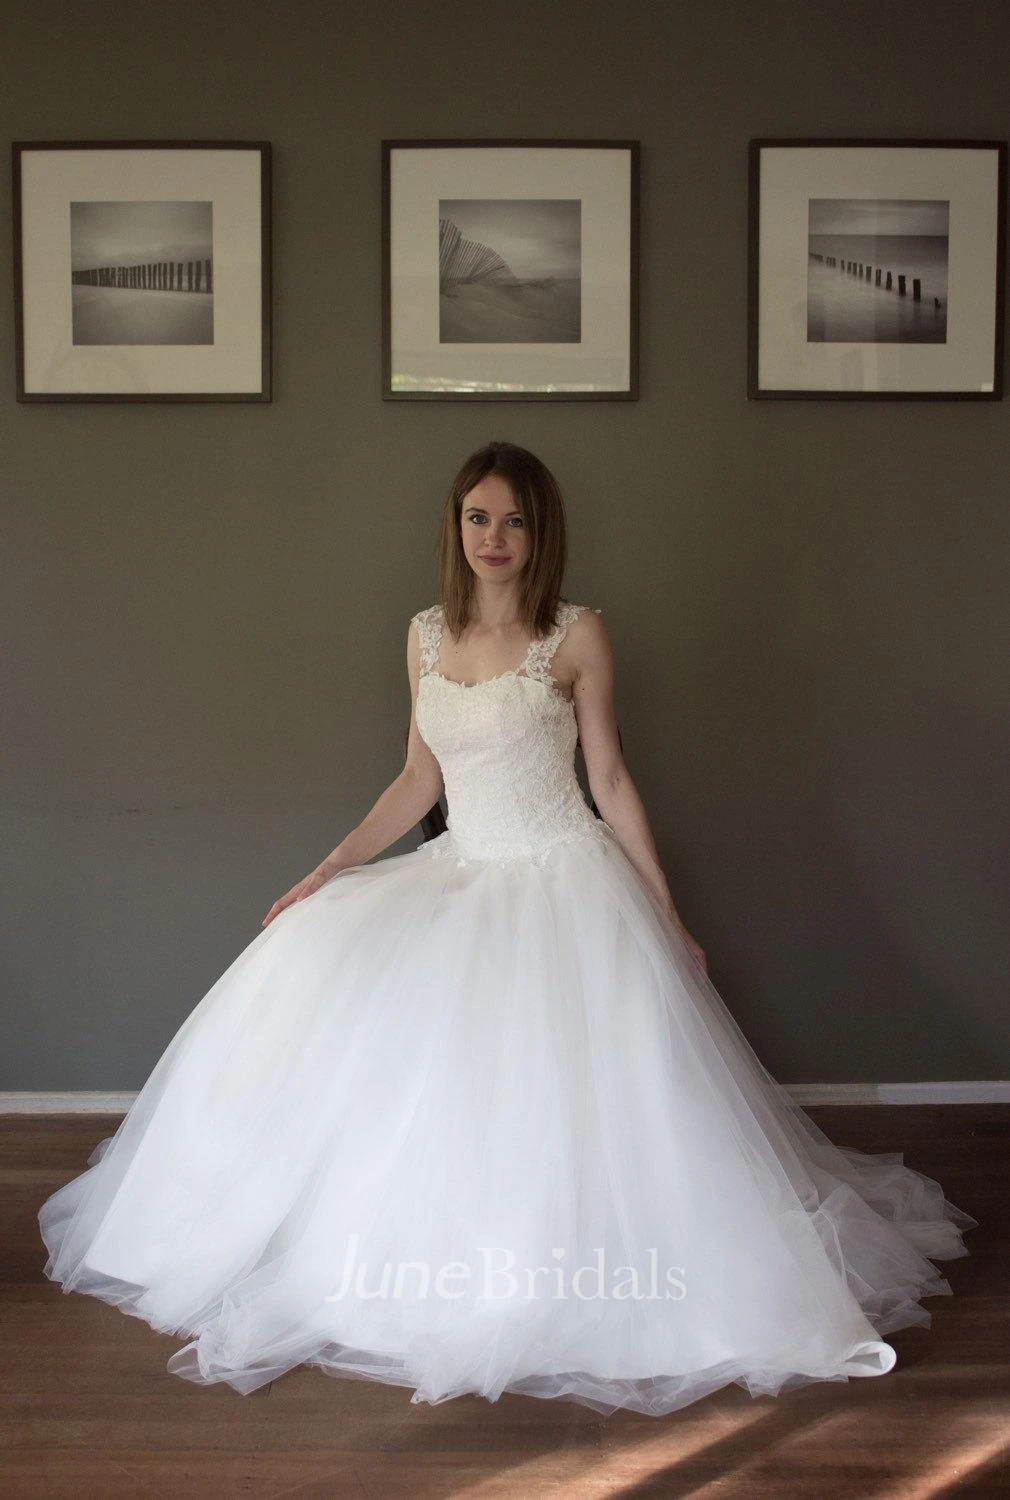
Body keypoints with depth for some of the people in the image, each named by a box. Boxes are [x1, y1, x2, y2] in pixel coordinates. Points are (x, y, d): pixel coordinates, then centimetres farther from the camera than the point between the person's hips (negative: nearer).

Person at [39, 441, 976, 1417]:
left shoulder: (577, 634, -4)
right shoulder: (426, 635, 8)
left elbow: (609, 778, -1)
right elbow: (419, 779, 13)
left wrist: (667, 917, -2)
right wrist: (326, 872, 7)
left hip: (564, 881, -5)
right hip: (460, 876, 5)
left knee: (565, 1085, -18)